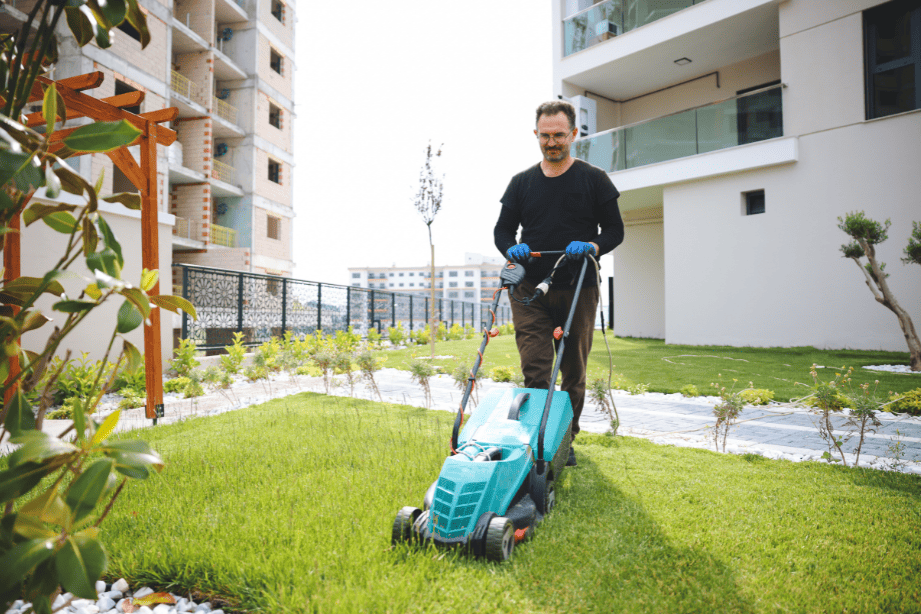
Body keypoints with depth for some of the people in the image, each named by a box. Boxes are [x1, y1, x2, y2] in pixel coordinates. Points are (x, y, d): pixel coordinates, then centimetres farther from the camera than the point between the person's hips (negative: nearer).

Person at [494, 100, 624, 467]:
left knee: (573, 373, 7)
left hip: (578, 289, 0)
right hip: (530, 289, 1)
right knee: (535, 372, -8)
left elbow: (615, 230, 6)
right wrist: (512, 248, -9)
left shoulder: (594, 179, 7)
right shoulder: (521, 183, 12)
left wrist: (591, 246, -15)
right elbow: (502, 229, 14)